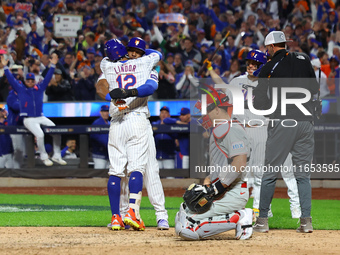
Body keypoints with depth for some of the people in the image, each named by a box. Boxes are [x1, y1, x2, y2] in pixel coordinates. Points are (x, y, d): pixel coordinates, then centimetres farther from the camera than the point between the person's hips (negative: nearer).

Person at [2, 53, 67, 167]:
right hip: (28, 119, -4)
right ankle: (43, 157, -13)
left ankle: (56, 155, -2)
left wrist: (53, 65, 6)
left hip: (41, 118, 4)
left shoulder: (39, 88, 12)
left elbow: (47, 78, 12)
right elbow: (11, 79, 2)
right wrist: (5, 67, -3)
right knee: (40, 134, -28)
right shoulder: (21, 89, 6)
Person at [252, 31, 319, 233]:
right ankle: (306, 220, 0)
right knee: (303, 174, 7)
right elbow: (315, 89, 15)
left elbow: (259, 102, -1)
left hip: (282, 123, -3)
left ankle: (263, 220, 5)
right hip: (305, 121, 3)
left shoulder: (269, 68, -1)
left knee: (270, 172, 4)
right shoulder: (303, 60, 8)